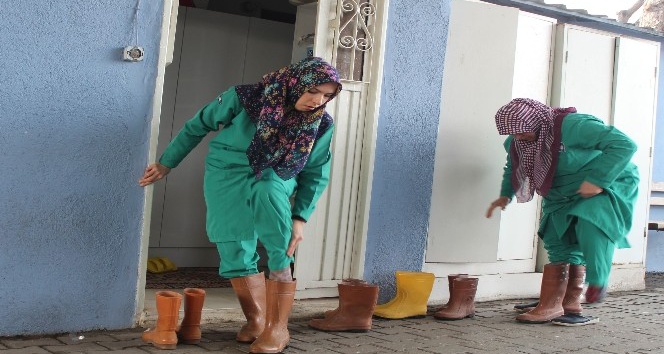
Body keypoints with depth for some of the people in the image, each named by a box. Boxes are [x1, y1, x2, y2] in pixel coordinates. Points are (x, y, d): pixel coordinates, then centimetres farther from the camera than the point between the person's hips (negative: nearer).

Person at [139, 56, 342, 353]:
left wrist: (300, 218, -10)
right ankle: (256, 320, 17)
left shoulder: (320, 124, -13)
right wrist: (167, 163, 2)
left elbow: (316, 174, 0)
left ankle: (277, 327, -4)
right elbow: (198, 125, -6)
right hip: (228, 178, 0)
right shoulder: (245, 99, -20)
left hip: (275, 180, 1)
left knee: (280, 253, -14)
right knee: (237, 255, 0)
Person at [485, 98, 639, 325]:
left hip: (607, 186, -7)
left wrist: (597, 180, -36)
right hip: (564, 196, 7)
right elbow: (512, 167, 20)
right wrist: (505, 195, 6)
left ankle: (598, 281, -13)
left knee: (592, 226, -32)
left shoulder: (572, 126, -32)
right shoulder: (516, 143, -5)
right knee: (559, 242, 1)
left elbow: (624, 145, -34)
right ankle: (554, 305, 5)